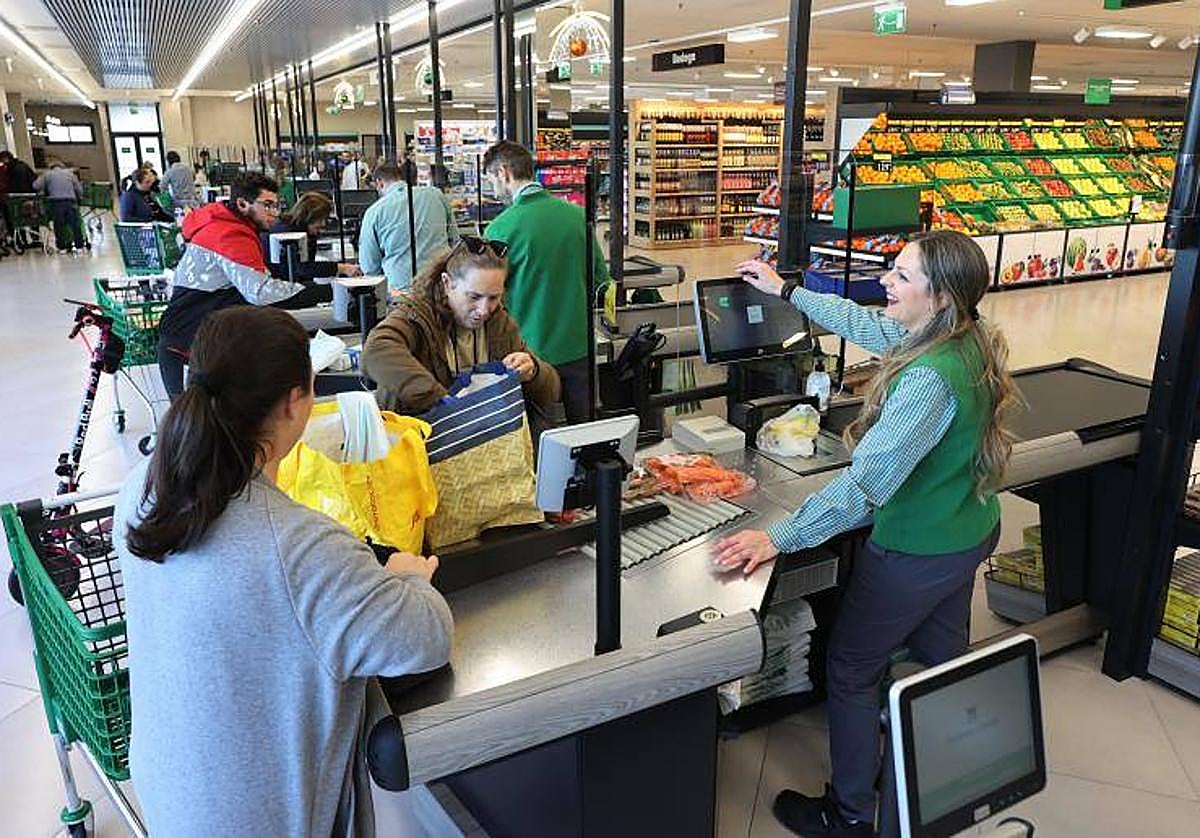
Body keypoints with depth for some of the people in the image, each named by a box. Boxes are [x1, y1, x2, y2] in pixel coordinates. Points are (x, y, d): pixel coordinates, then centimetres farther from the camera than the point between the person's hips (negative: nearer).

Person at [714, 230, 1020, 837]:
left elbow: (867, 479, -37)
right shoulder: (968, 339, -4)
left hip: (916, 553, -9)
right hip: (970, 533, 9)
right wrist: (786, 290, 15)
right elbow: (864, 323, 9)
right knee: (943, 657, 26)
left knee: (850, 672, 8)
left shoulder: (931, 378, -34)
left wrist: (780, 537, -36)